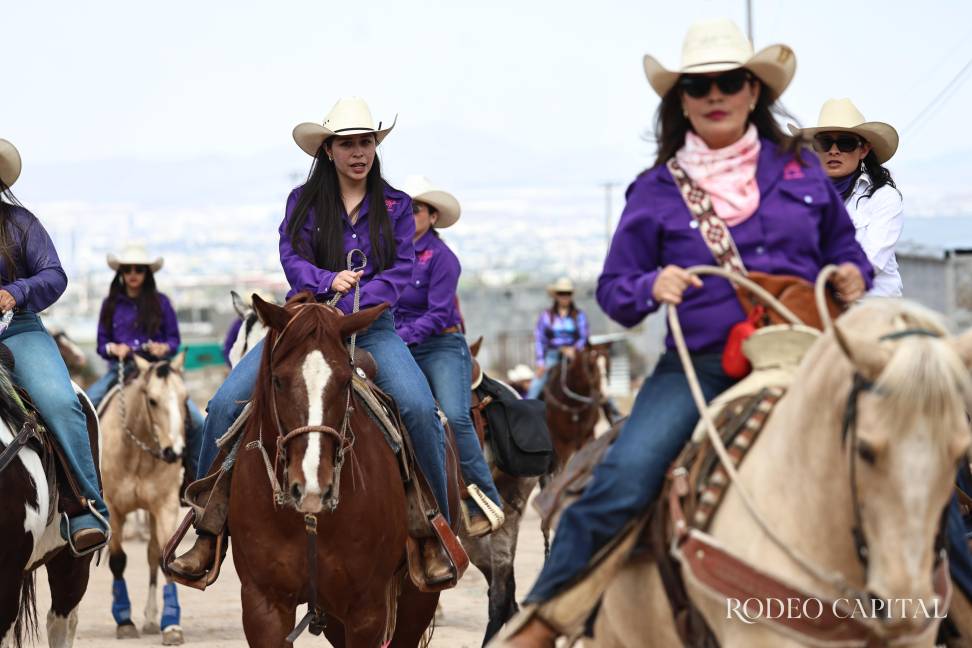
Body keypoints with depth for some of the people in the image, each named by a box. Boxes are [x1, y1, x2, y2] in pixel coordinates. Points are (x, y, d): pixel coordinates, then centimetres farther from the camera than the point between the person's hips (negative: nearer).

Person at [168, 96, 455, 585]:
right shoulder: (303, 201, 8)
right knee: (226, 403, -18)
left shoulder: (395, 207, 7)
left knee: (419, 407, -28)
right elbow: (291, 257, -2)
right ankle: (208, 535, -9)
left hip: (370, 325, -1)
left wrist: (349, 306, -17)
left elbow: (401, 271, -3)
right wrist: (327, 282, -24)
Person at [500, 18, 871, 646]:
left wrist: (853, 278, -1)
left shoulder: (801, 169, 12)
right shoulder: (657, 191, 8)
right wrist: (651, 287, -10)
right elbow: (613, 289, 12)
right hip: (699, 367, -2)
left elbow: (843, 252, 23)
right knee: (625, 476, -24)